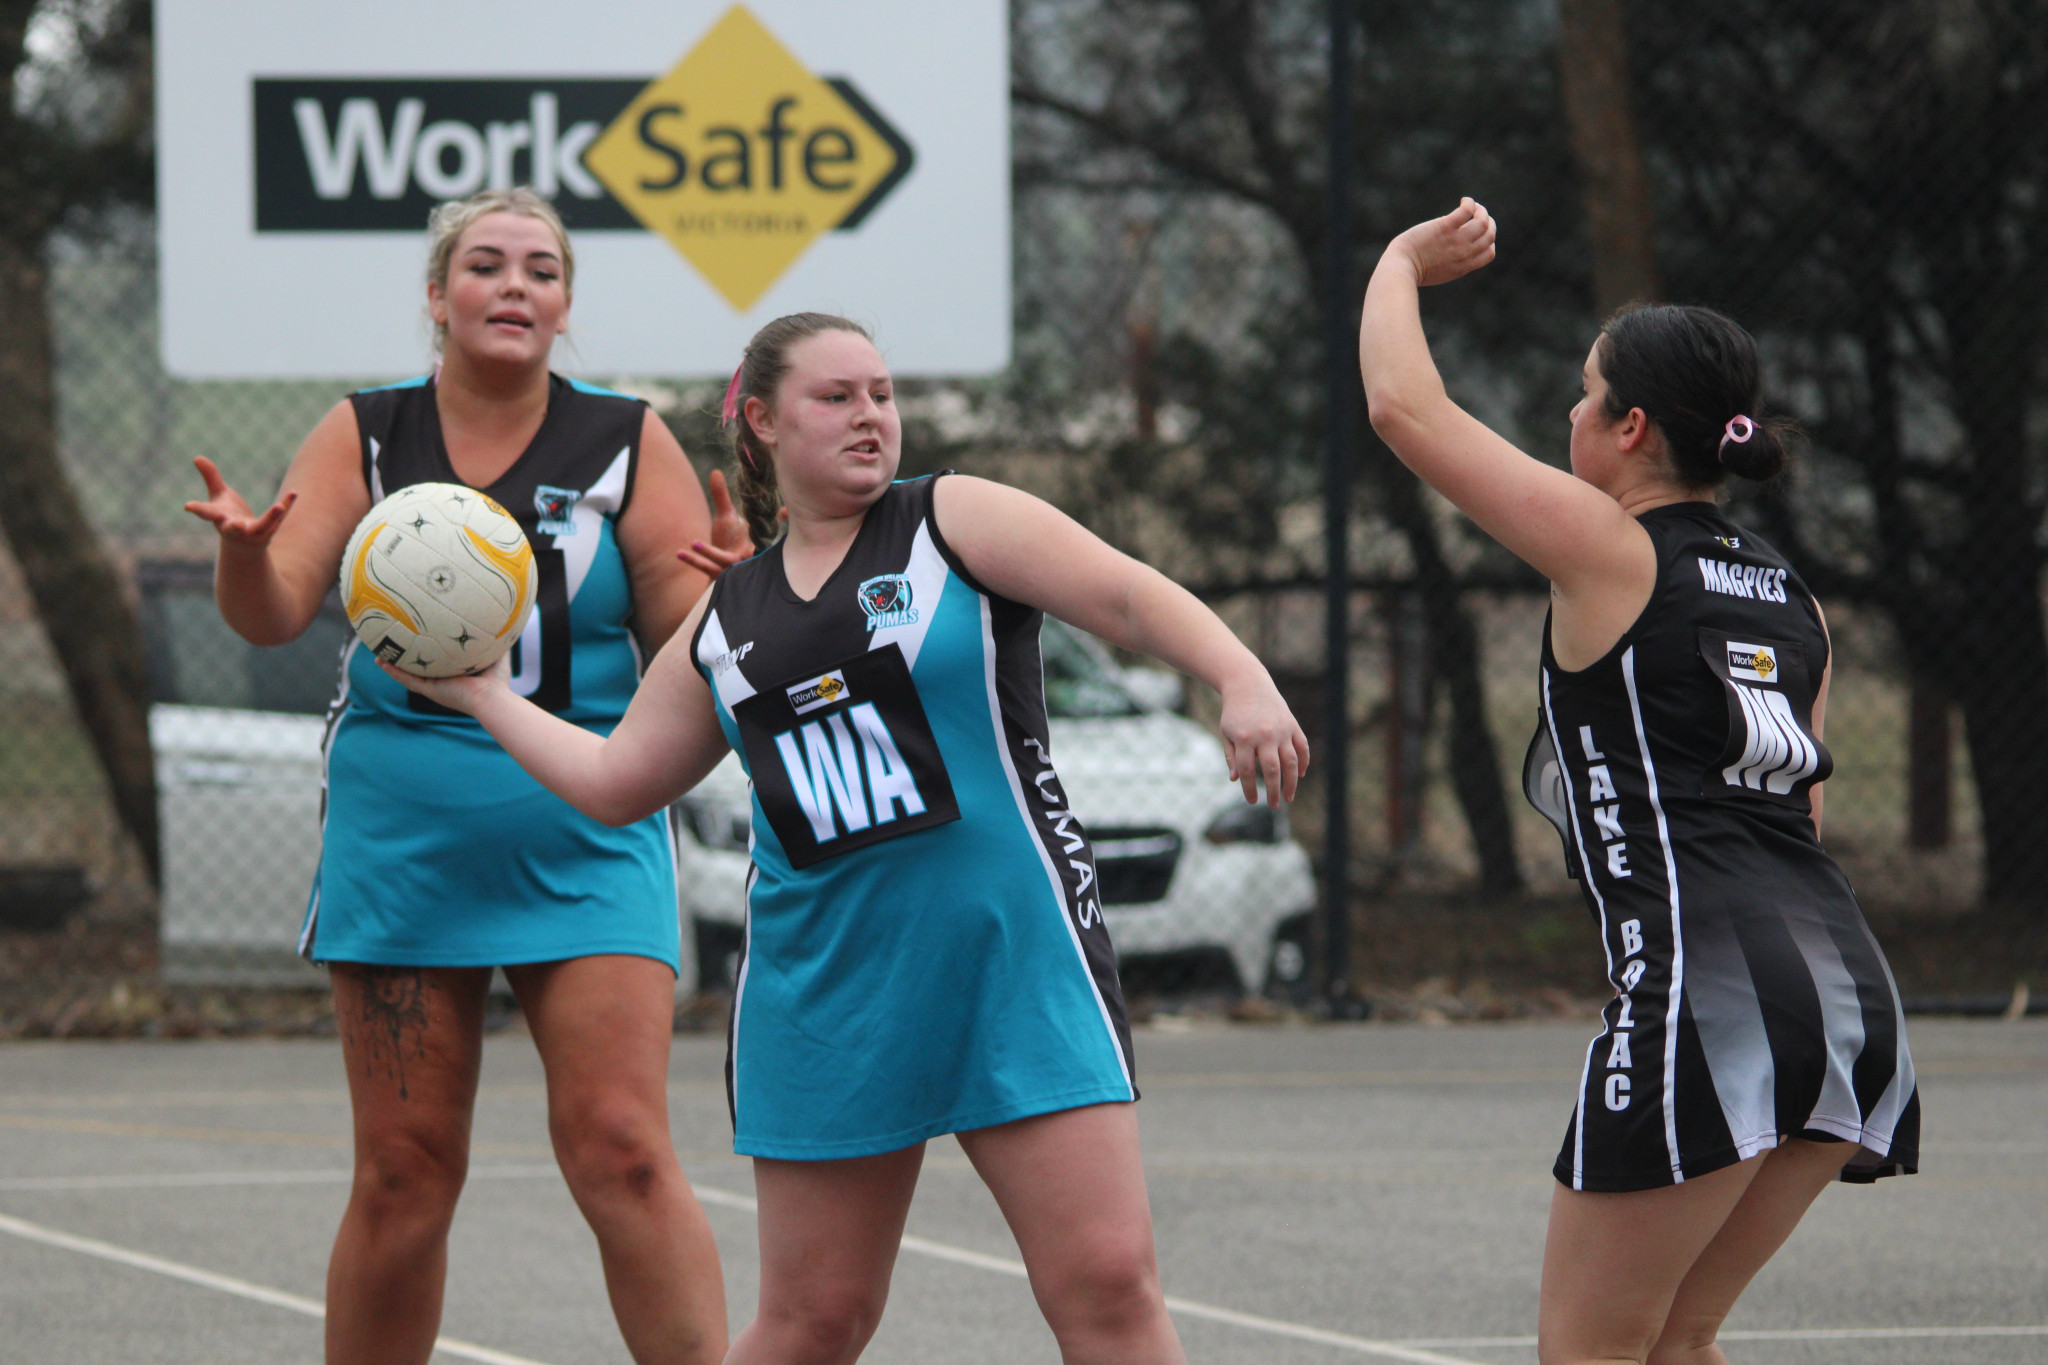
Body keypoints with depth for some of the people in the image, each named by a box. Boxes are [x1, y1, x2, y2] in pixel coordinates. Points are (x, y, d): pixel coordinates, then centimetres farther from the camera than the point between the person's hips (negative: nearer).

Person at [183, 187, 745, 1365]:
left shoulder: (627, 442, 3)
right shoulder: (367, 437, 4)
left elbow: (685, 641, -1)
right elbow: (274, 613, -3)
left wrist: (731, 588, -23)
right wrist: (244, 551, -26)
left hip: (585, 842, -1)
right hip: (401, 846, 1)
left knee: (621, 1151, -13)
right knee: (405, 1176, 2)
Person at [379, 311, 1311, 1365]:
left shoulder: (956, 523, 3)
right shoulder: (724, 622, 15)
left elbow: (1128, 598, -9)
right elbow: (613, 781, 25)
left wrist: (1243, 684, -25)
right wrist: (481, 694, 29)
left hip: (1009, 954, -3)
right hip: (824, 986, 3)